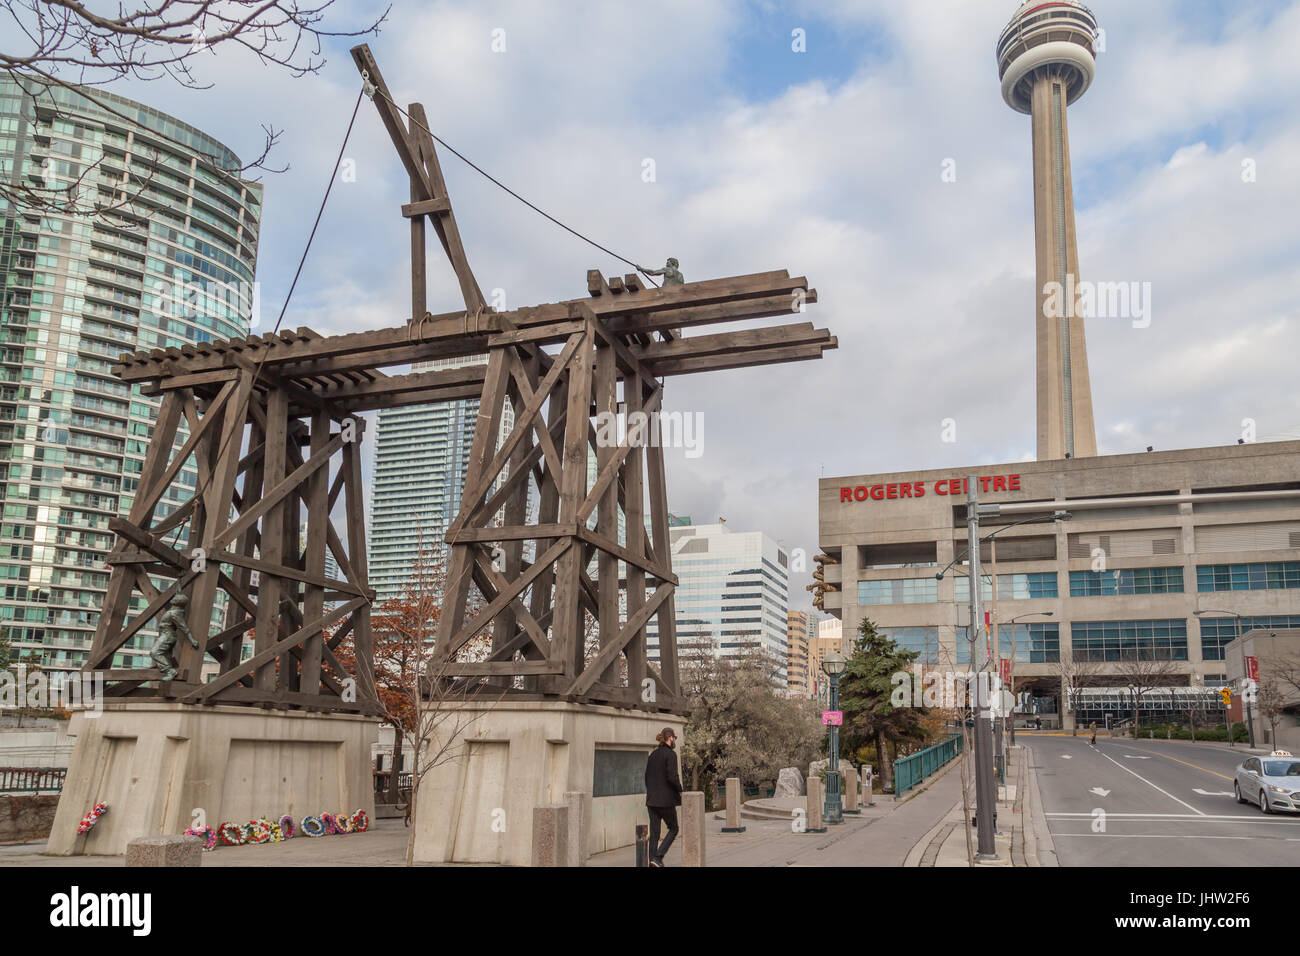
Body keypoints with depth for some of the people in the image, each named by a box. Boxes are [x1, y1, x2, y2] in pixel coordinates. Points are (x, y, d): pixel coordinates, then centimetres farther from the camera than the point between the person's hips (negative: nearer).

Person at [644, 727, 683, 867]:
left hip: (651, 799, 6)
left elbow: (647, 776, 13)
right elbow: (672, 777, -19)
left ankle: (652, 859, 7)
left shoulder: (652, 754, 11)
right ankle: (658, 857, -6)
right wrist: (680, 790, -4)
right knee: (673, 829, 7)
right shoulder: (670, 754, -12)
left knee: (654, 832, 10)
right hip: (666, 799, -6)